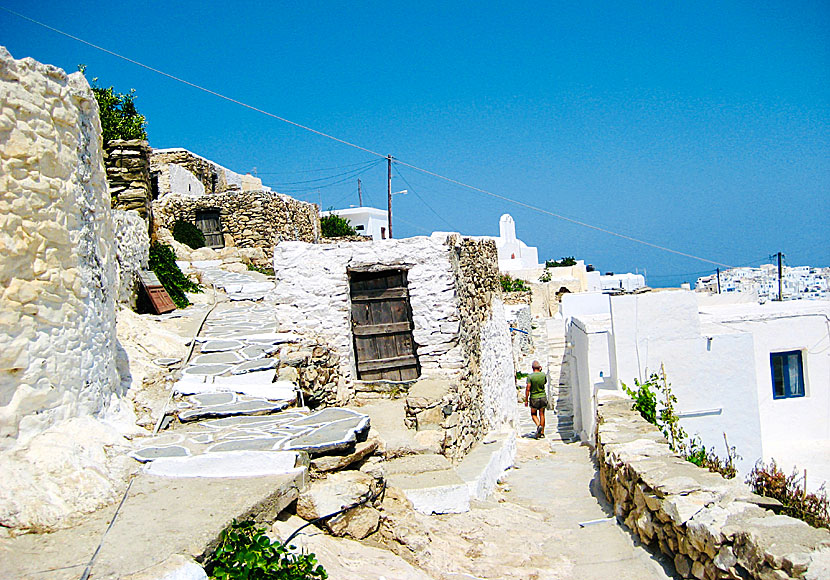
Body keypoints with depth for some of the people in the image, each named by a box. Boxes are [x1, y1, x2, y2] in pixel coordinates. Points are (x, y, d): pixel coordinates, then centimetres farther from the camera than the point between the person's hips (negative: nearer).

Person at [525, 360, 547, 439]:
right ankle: (542, 433, 10)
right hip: (543, 397, 3)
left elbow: (528, 389, -15)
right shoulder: (543, 375, -3)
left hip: (534, 398, -3)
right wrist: (540, 371, 18)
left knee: (533, 414, 13)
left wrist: (526, 400, -7)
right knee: (542, 414, 10)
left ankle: (538, 425, -14)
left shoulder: (530, 376, -13)